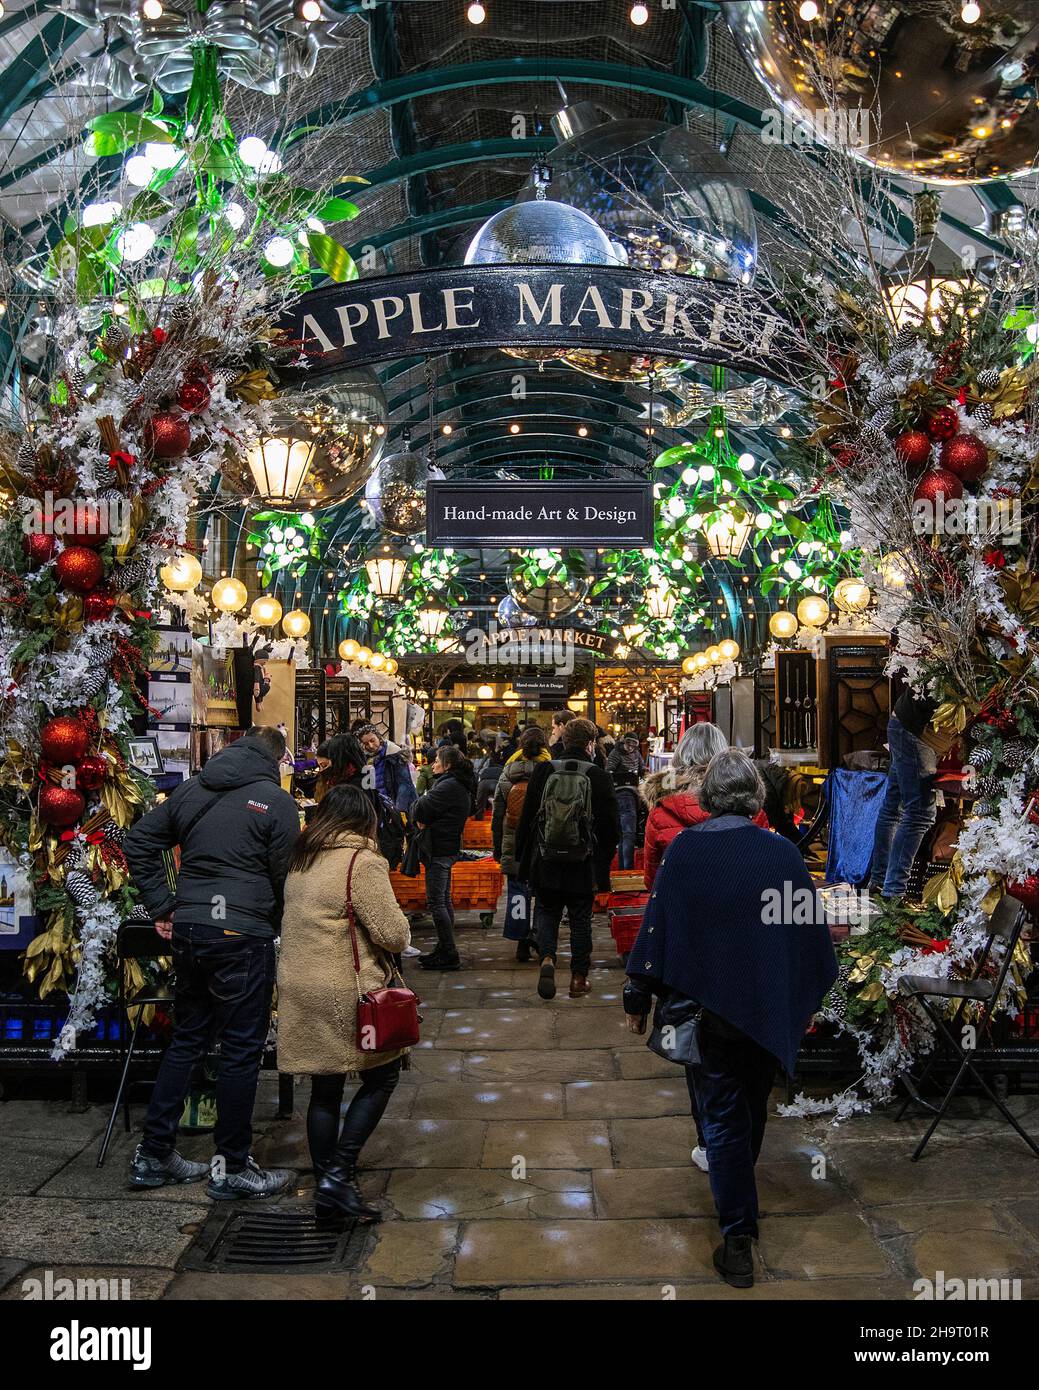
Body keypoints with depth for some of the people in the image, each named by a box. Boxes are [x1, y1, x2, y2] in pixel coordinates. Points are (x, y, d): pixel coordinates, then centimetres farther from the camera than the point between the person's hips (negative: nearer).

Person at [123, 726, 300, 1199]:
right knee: (241, 1049, 4)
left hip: (187, 929, 6)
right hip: (242, 934, -6)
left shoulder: (190, 790, 10)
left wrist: (162, 907, 11)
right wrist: (276, 926, 8)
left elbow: (138, 842, 12)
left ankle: (153, 1155, 24)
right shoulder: (276, 801, -7)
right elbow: (285, 876, -9)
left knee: (186, 1040, 18)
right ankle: (232, 1168, 13)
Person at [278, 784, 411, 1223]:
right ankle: (338, 1175, 1)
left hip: (299, 988, 7)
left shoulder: (300, 861, 10)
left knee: (325, 1088, 14)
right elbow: (394, 935, -14)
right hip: (346, 993, -7)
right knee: (381, 1076, 9)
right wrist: (397, 927, 6)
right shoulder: (361, 861, -14)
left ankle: (326, 1187, 22)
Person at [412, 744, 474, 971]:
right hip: (448, 847, 11)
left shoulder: (449, 786, -16)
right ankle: (445, 950, 22)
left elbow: (421, 808, -18)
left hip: (439, 850, -11)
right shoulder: (459, 786, 16)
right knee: (444, 900, 15)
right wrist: (423, 819, -5)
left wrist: (420, 818, 1)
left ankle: (449, 955, -7)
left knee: (436, 902, -8)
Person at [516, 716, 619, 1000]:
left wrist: (524, 857, 12)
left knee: (546, 912, 16)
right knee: (580, 919, 11)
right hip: (583, 865, -1)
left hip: (545, 862, 1)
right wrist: (604, 859, 11)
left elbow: (526, 817, 2)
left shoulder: (543, 771, -3)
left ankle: (547, 958, -7)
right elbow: (611, 826, -4)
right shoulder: (598, 776, -8)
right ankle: (578, 978, 17)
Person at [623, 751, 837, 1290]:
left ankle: (738, 1238, 6)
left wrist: (638, 1001, -1)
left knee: (722, 1114, 6)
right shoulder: (783, 852, -5)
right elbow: (809, 926, 1)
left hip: (708, 1004, -3)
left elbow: (657, 927, -11)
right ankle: (739, 1182, 46)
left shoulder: (686, 850, -12)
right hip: (772, 1008, 3)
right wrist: (803, 999, 14)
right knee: (753, 1104, 23)